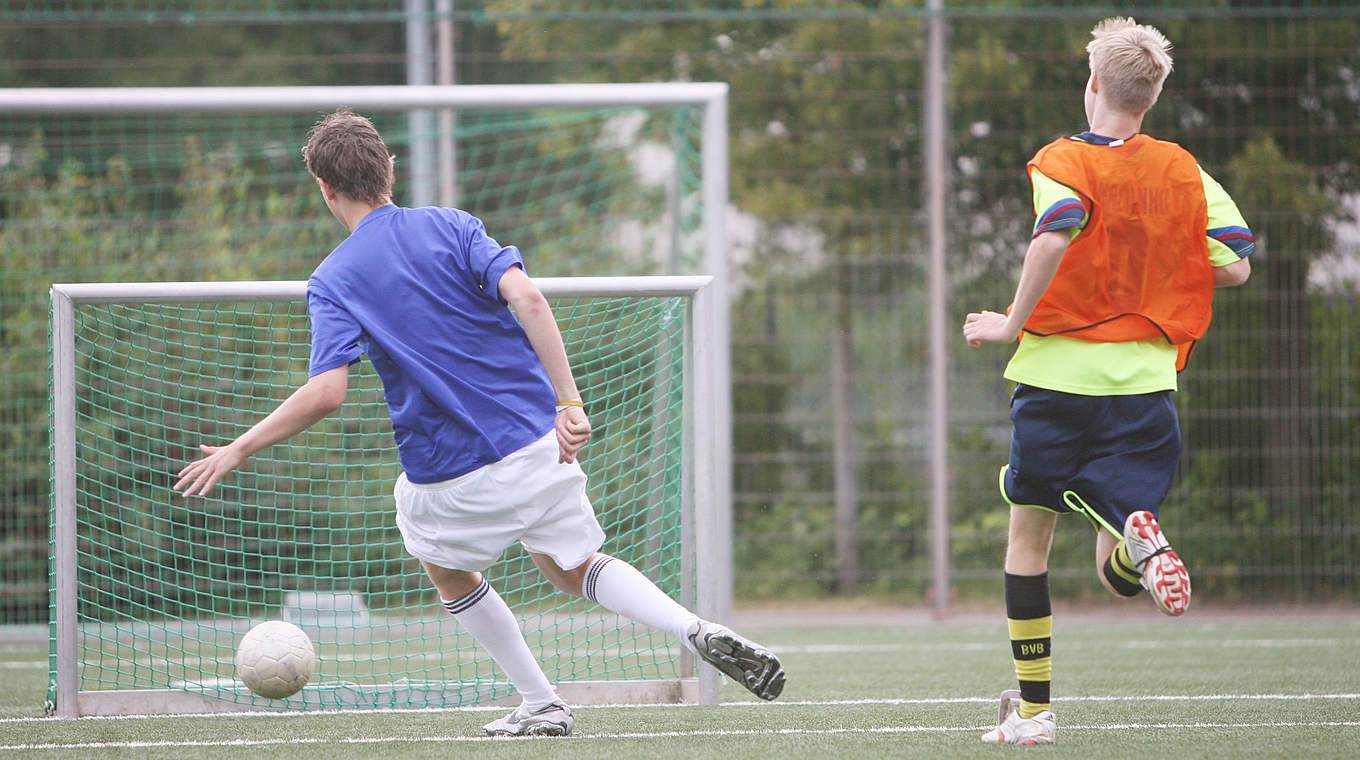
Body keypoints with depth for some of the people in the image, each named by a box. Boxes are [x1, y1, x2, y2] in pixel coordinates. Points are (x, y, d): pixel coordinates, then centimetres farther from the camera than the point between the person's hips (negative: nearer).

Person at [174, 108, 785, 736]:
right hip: (538, 441, 3)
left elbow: (325, 394, -19)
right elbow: (527, 299, -13)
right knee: (574, 569, 21)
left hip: (452, 479, -3)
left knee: (446, 568, 28)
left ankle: (542, 705, 24)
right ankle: (697, 631, -4)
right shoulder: (451, 226, 3)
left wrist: (237, 451, -10)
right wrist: (569, 403, -14)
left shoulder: (333, 280, -5)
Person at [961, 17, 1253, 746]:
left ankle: (1031, 706, 12)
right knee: (1118, 573, 5)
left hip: (1057, 370, -2)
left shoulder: (1062, 161, -4)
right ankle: (1137, 538, -34)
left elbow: (1056, 233, -24)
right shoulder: (1184, 173, 8)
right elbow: (1234, 265, 4)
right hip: (1143, 381, 2)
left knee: (1028, 534, 14)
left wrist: (1012, 323, -14)